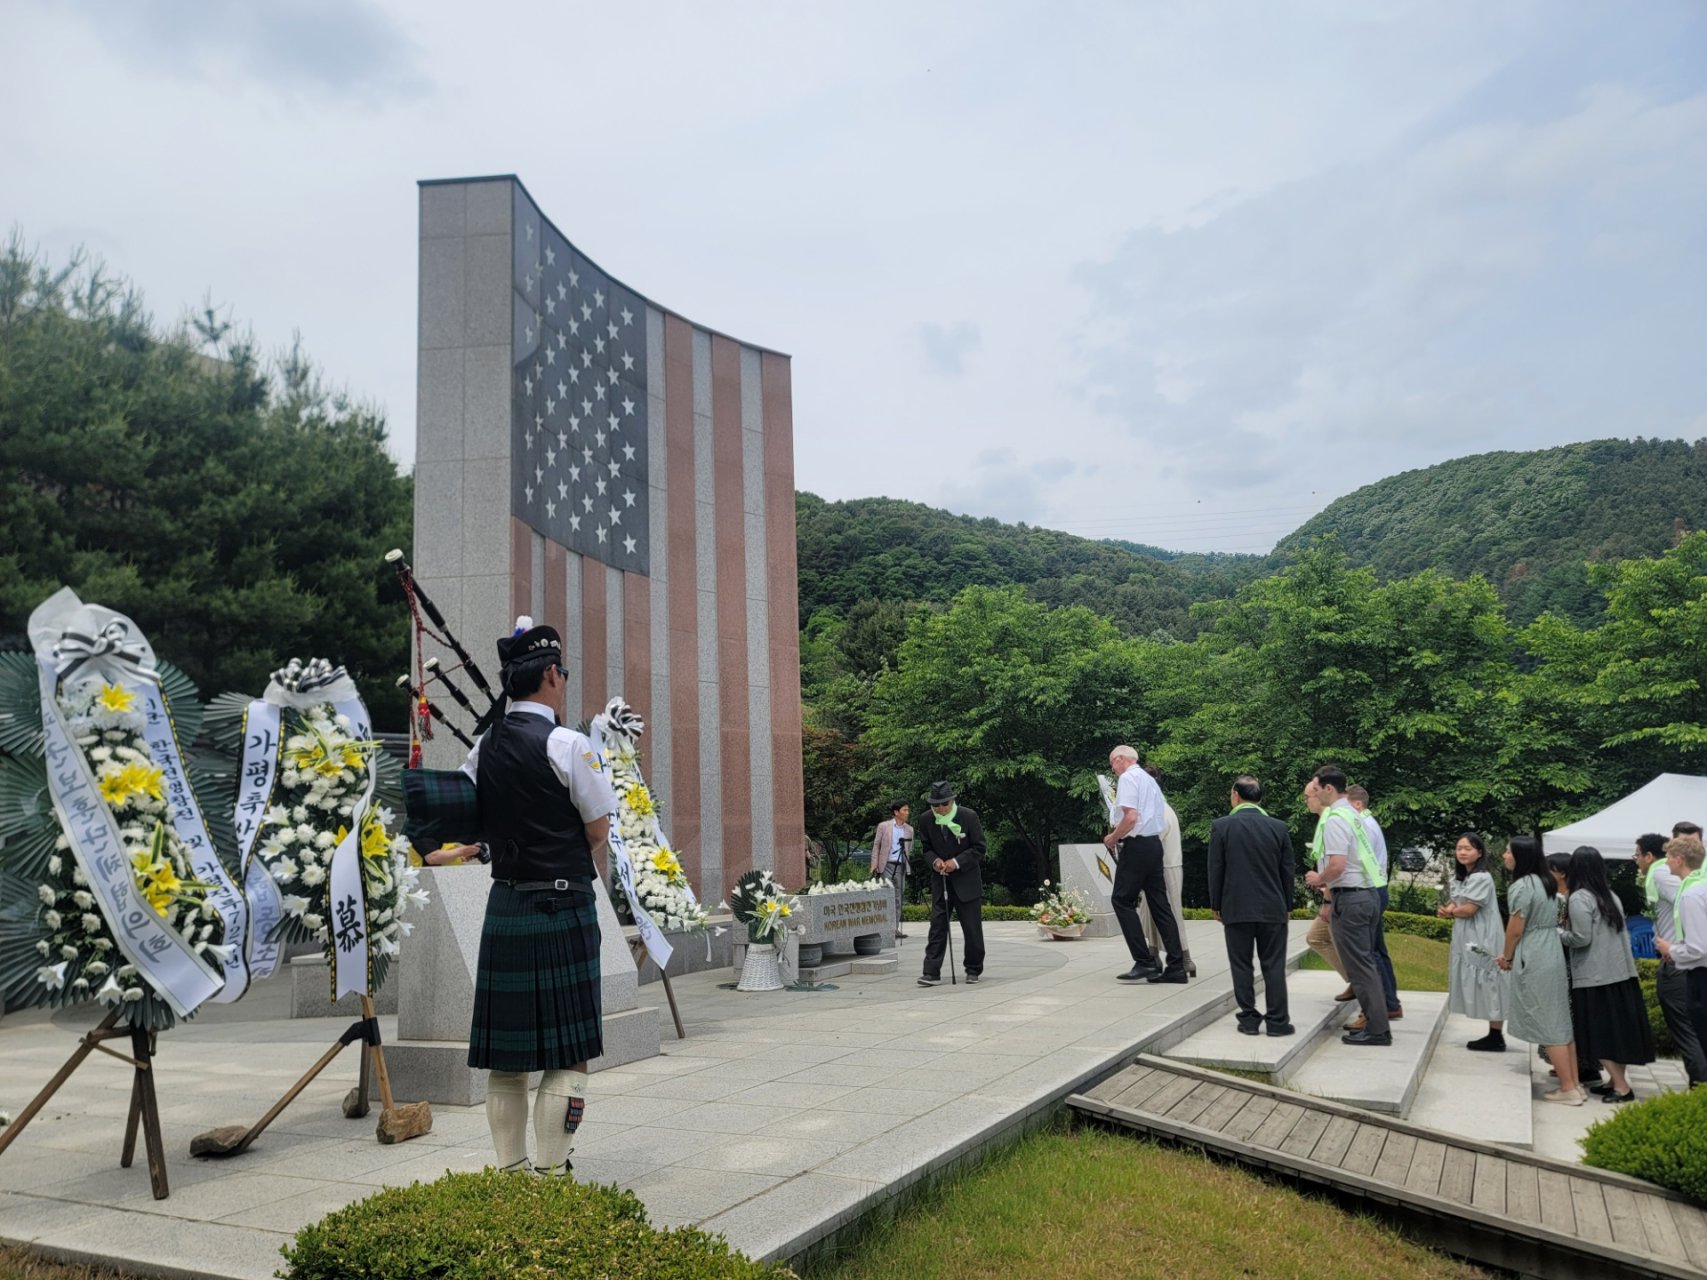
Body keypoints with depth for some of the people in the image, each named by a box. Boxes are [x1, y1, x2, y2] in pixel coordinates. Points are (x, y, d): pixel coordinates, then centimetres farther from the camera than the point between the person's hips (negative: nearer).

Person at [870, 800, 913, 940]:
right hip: (886, 865, -4)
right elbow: (876, 845, 2)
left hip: (901, 866, 4)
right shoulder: (883, 826, 0)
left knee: (898, 898, 5)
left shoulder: (909, 830, 9)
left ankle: (895, 928, 9)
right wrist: (874, 864, -4)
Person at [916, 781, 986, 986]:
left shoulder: (969, 816, -11)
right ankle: (932, 972, -4)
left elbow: (979, 848, -7)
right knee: (937, 925, -3)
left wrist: (956, 862, -18)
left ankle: (974, 970, 19)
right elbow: (926, 848, 9)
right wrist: (934, 860, -13)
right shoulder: (927, 821, -3)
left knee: (972, 927, 5)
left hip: (966, 879, -2)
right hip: (940, 880, 2)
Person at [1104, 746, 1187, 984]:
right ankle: (1175, 966, 7)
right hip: (1155, 843, 9)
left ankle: (1145, 963, -8)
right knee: (1159, 904, 8)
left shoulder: (1127, 778, -8)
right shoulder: (1150, 779, 20)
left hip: (1136, 846, -9)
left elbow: (1131, 817, -20)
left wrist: (1113, 838, -6)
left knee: (1122, 901, -4)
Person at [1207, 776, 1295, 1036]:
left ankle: (1248, 1019, 8)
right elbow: (1287, 870, 5)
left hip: (1236, 908, -2)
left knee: (1241, 966, 6)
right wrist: (1287, 905, 15)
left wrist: (1216, 905, 6)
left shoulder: (1221, 826, -6)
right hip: (1273, 908, 2)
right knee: (1274, 965, 6)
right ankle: (1277, 1020, 7)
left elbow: (1215, 870, -3)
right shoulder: (1278, 827, 0)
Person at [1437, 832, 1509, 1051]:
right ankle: (1493, 1035, 12)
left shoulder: (1482, 878, -15)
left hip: (1482, 940, -9)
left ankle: (1496, 1038, -1)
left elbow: (1468, 910, -18)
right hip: (1467, 939, 9)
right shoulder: (1460, 878, 15)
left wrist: (1450, 912, 1)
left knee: (1489, 985, -5)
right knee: (1479, 987, 9)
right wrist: (1449, 911, -11)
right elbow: (1455, 903, 12)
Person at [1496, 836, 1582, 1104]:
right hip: (1554, 953, 9)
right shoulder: (1546, 883, 12)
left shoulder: (1521, 886, -16)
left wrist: (1506, 957, 4)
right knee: (1561, 1021, 12)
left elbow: (1515, 930, -14)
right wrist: (1513, 956, 16)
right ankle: (1574, 1084, 17)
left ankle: (1568, 1090, 2)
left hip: (1534, 961, -9)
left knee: (1547, 1025, -2)